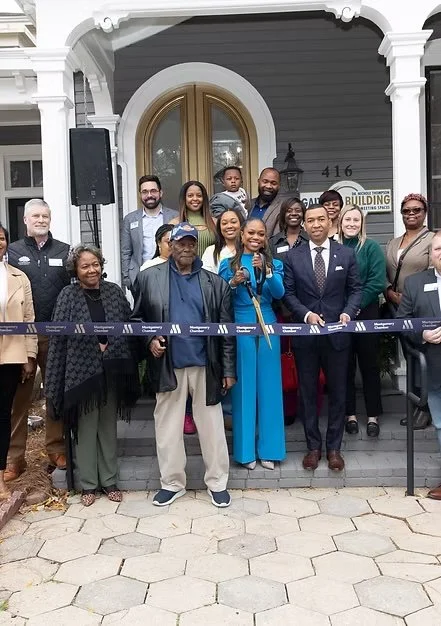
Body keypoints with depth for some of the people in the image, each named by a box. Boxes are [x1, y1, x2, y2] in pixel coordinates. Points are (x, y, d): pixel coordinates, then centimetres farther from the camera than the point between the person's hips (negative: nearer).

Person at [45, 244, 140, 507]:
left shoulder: (114, 291, 3)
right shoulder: (68, 296, -4)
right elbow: (58, 338, -6)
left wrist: (110, 348, -4)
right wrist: (68, 371, -10)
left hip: (112, 372, 3)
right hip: (83, 370, -2)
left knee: (109, 427, 12)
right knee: (86, 428, 7)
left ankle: (109, 481, 25)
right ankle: (89, 484, 21)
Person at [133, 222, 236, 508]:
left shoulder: (215, 283, 3)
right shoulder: (150, 278, 3)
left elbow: (227, 329, 2)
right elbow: (138, 317, 9)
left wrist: (229, 370, -1)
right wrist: (150, 339, -10)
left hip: (206, 366, 0)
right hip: (168, 365, 1)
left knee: (212, 426, 7)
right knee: (168, 427, 9)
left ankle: (217, 483, 22)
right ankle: (172, 483, 25)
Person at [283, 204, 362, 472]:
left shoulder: (347, 254, 3)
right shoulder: (293, 257, 2)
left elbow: (356, 289, 4)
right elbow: (289, 293, 1)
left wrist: (348, 313, -14)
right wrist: (306, 314, -14)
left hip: (337, 332, 0)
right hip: (305, 333, 0)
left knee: (338, 391, 7)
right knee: (308, 392, 8)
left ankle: (334, 447, 20)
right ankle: (313, 446, 20)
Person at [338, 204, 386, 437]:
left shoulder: (371, 247, 0)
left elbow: (376, 282, -7)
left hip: (365, 314, -1)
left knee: (369, 365, 6)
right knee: (345, 366, 7)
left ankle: (373, 415, 15)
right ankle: (350, 414, 17)